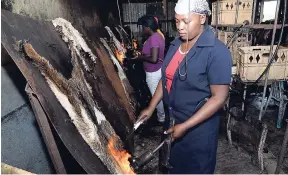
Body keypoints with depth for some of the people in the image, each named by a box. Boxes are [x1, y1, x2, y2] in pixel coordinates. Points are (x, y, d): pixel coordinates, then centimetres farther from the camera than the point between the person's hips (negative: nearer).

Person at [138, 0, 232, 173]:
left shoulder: (217, 52, -22)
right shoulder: (176, 44, 0)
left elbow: (219, 97, -22)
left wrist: (185, 126, -22)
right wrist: (151, 108, 5)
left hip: (199, 126, -6)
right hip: (173, 119, 6)